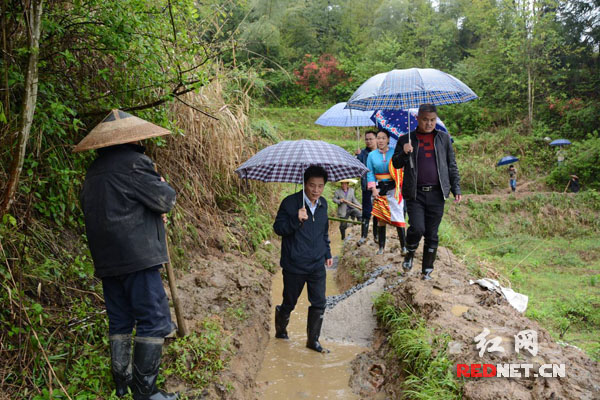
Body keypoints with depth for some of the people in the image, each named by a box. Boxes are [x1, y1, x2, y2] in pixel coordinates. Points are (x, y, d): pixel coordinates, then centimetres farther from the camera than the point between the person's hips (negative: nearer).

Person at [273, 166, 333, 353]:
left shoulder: (323, 204, 7)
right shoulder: (290, 202, -13)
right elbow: (278, 228, -14)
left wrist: (327, 253, 22)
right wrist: (296, 220, -30)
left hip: (317, 265, 5)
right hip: (295, 266, -5)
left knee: (319, 304, 7)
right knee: (289, 303, 11)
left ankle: (313, 340, 24)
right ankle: (281, 329, 39)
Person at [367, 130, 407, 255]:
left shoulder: (395, 153, 1)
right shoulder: (372, 155, 7)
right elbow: (370, 173, 7)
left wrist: (402, 187, -11)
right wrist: (373, 189, -4)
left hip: (394, 188, -2)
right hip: (379, 188, 2)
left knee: (398, 216, -7)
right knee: (380, 218, 3)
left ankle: (403, 246, 2)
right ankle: (381, 246, 12)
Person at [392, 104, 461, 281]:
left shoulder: (444, 138, 11)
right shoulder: (406, 139, 7)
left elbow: (452, 165, 14)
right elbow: (396, 164, 9)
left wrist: (456, 188, 7)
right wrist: (404, 153, -11)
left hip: (436, 194, 2)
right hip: (415, 193, -1)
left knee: (432, 234, 6)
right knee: (417, 228, -15)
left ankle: (427, 270, 20)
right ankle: (410, 253, 17)